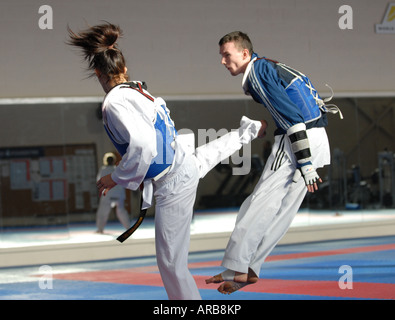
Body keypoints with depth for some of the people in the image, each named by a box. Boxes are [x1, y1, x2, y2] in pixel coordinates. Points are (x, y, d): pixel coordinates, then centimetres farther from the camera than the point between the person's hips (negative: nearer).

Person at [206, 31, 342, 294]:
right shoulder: (268, 66, 21)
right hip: (316, 141, 10)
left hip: (300, 142, -10)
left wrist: (305, 164, -18)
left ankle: (236, 269, -11)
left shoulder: (257, 71, -8)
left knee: (262, 201, -9)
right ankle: (249, 268, 14)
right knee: (282, 208, 10)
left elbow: (290, 115, -16)